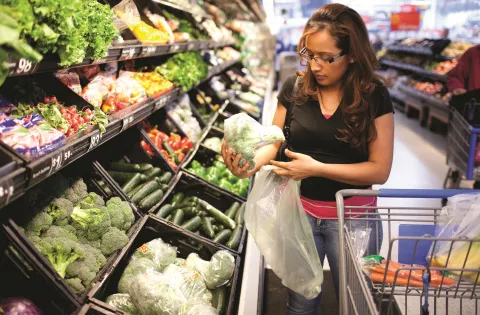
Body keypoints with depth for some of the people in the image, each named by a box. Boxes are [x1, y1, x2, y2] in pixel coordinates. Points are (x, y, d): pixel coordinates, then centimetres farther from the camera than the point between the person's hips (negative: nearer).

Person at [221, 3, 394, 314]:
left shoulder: (374, 96, -12)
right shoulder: (295, 87, -6)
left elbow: (380, 169, -14)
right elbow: (274, 141, -1)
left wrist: (316, 168, -24)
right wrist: (251, 162, -23)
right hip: (299, 211, 2)